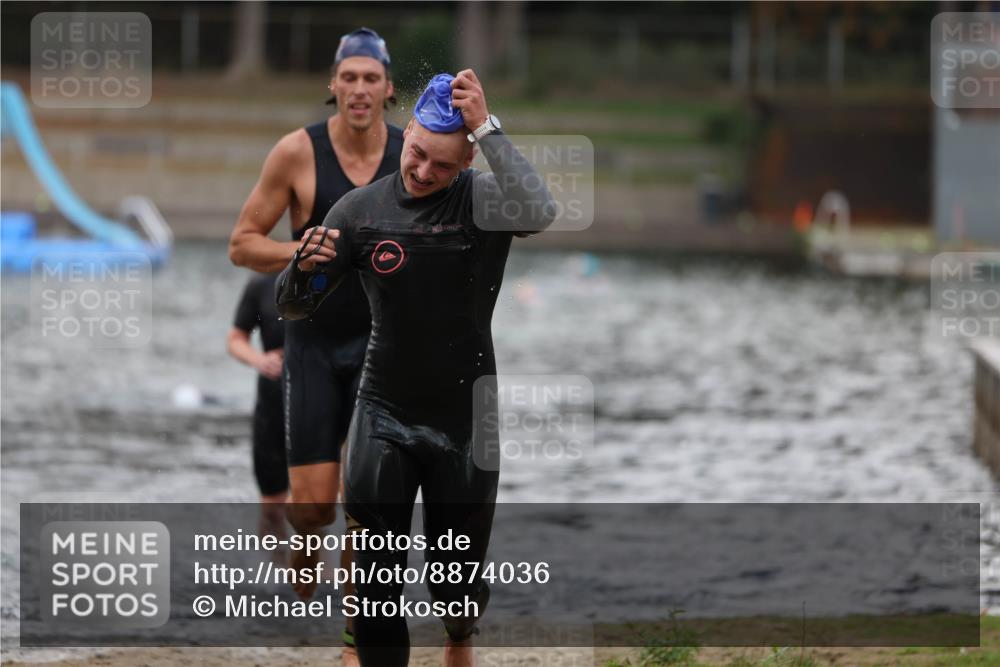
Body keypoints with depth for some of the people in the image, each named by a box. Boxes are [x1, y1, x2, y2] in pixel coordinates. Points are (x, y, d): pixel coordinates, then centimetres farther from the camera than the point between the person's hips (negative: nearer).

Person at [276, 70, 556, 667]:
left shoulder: (484, 201, -11)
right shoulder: (362, 209, -6)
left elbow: (540, 213, -36)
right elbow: (294, 308, -1)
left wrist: (487, 127, -35)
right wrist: (306, 266, -24)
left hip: (464, 417, -1)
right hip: (385, 416, 1)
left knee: (461, 580, 15)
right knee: (377, 584, -6)